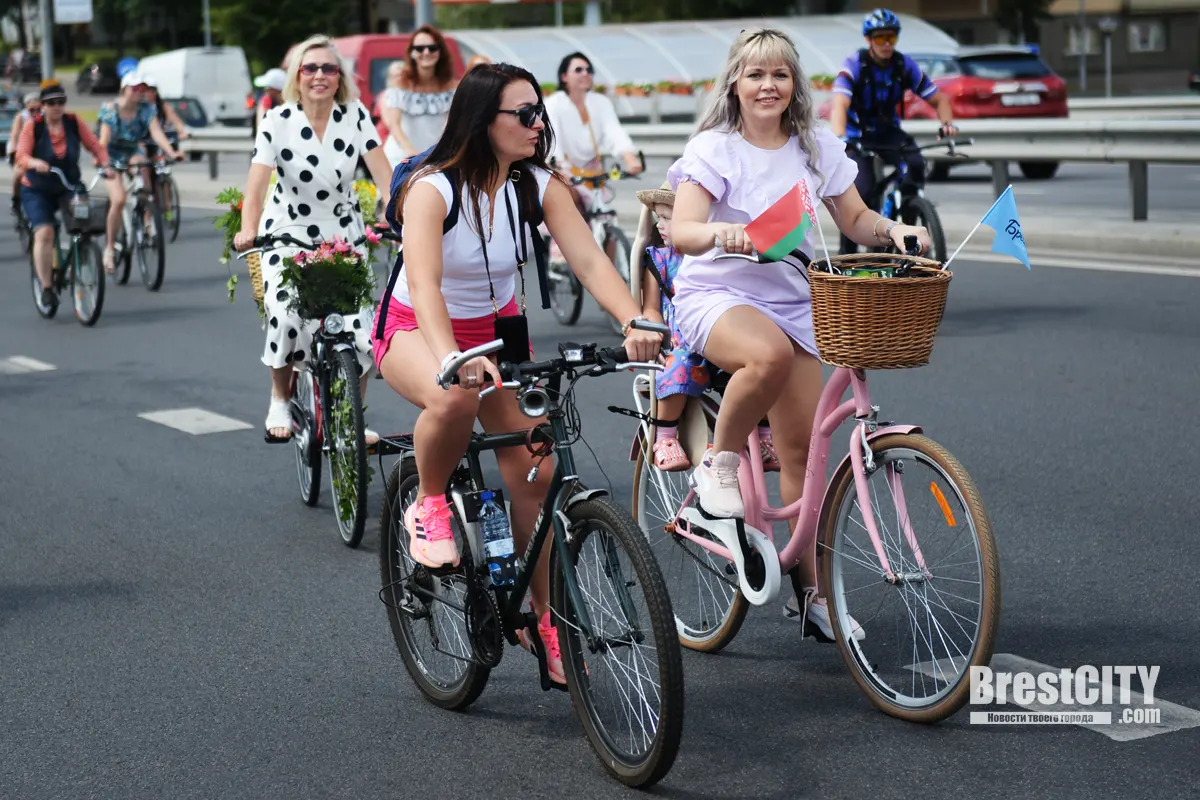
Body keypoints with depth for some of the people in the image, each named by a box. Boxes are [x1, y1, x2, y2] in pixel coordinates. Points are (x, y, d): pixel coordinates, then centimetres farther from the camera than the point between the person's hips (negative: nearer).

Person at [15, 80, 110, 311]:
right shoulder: (33, 127, -12)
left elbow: (95, 146, -10)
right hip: (37, 191, -3)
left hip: (70, 188, 3)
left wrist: (105, 163, -30)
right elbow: (21, 157, -23)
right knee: (44, 232, -20)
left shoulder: (74, 123, -5)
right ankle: (46, 288, -14)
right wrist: (36, 163, -45)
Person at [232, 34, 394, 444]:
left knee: (359, 327, -10)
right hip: (288, 230, -2)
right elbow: (256, 184, -22)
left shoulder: (355, 116, -8)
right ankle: (280, 402, 4)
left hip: (343, 230, 2)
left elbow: (383, 173, -13)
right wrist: (248, 231, -40)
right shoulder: (277, 121, -13)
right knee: (286, 317, -22)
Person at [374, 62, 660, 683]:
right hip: (416, 331, -4)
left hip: (497, 330, 4)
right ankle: (429, 506, -10)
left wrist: (635, 323, -41)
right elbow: (424, 284, -38)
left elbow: (590, 262, -22)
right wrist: (451, 358, -56)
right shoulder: (432, 188, -24)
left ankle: (542, 620, 11)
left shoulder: (538, 185, -12)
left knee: (534, 474, -6)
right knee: (456, 399, -40)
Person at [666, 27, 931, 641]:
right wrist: (721, 232, -42)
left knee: (801, 450, 1)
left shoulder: (817, 148, 6)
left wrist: (893, 230, -9)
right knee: (770, 354, -40)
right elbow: (681, 232, -20)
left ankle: (814, 591, 12)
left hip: (793, 304, 4)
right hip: (716, 296, -4)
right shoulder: (714, 148, -8)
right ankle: (718, 464, -15)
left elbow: (853, 220, 13)